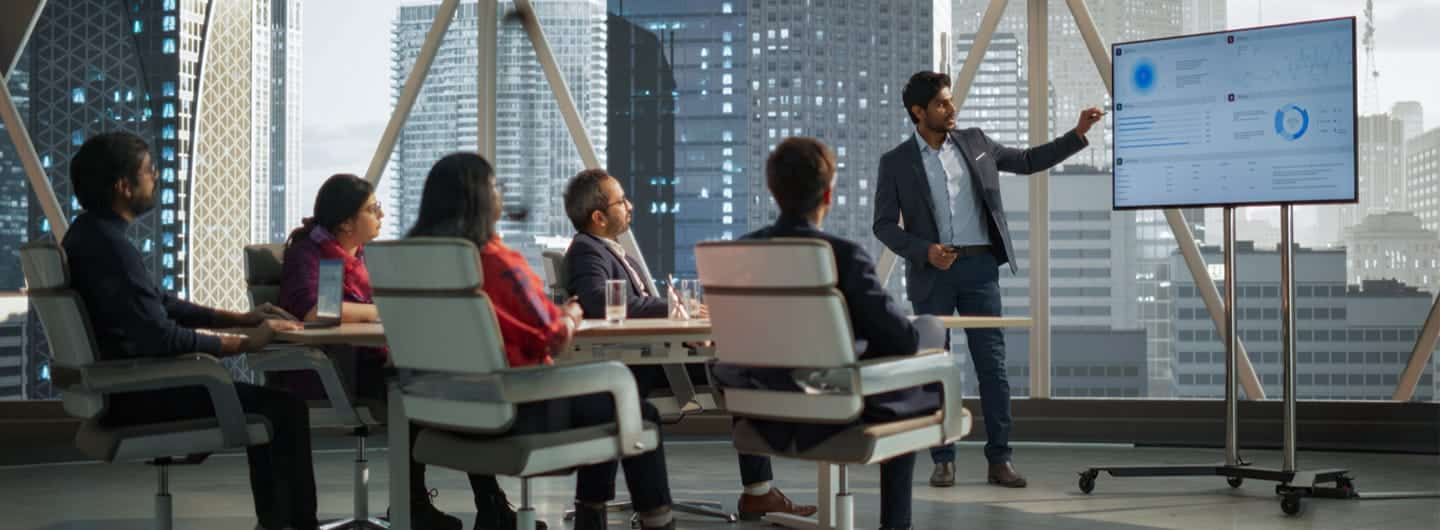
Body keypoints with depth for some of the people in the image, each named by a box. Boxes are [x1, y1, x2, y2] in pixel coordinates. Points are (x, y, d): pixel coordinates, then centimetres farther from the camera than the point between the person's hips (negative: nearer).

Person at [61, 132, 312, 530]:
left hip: (119, 382, 11)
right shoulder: (110, 247, -23)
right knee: (284, 404, -10)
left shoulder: (91, 233, 10)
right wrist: (246, 342, -16)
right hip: (132, 394, -11)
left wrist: (241, 318, 11)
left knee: (263, 395, 19)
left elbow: (159, 302, 17)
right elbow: (163, 337, -26)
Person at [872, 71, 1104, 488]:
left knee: (992, 365, -1)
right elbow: (884, 225, -1)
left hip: (979, 267, 2)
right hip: (932, 272, -2)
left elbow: (1028, 161, 18)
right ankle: (943, 461, 10)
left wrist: (1077, 134, 9)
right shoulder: (896, 162, 0)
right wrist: (924, 251, -16)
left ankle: (999, 460, 4)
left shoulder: (974, 142, 10)